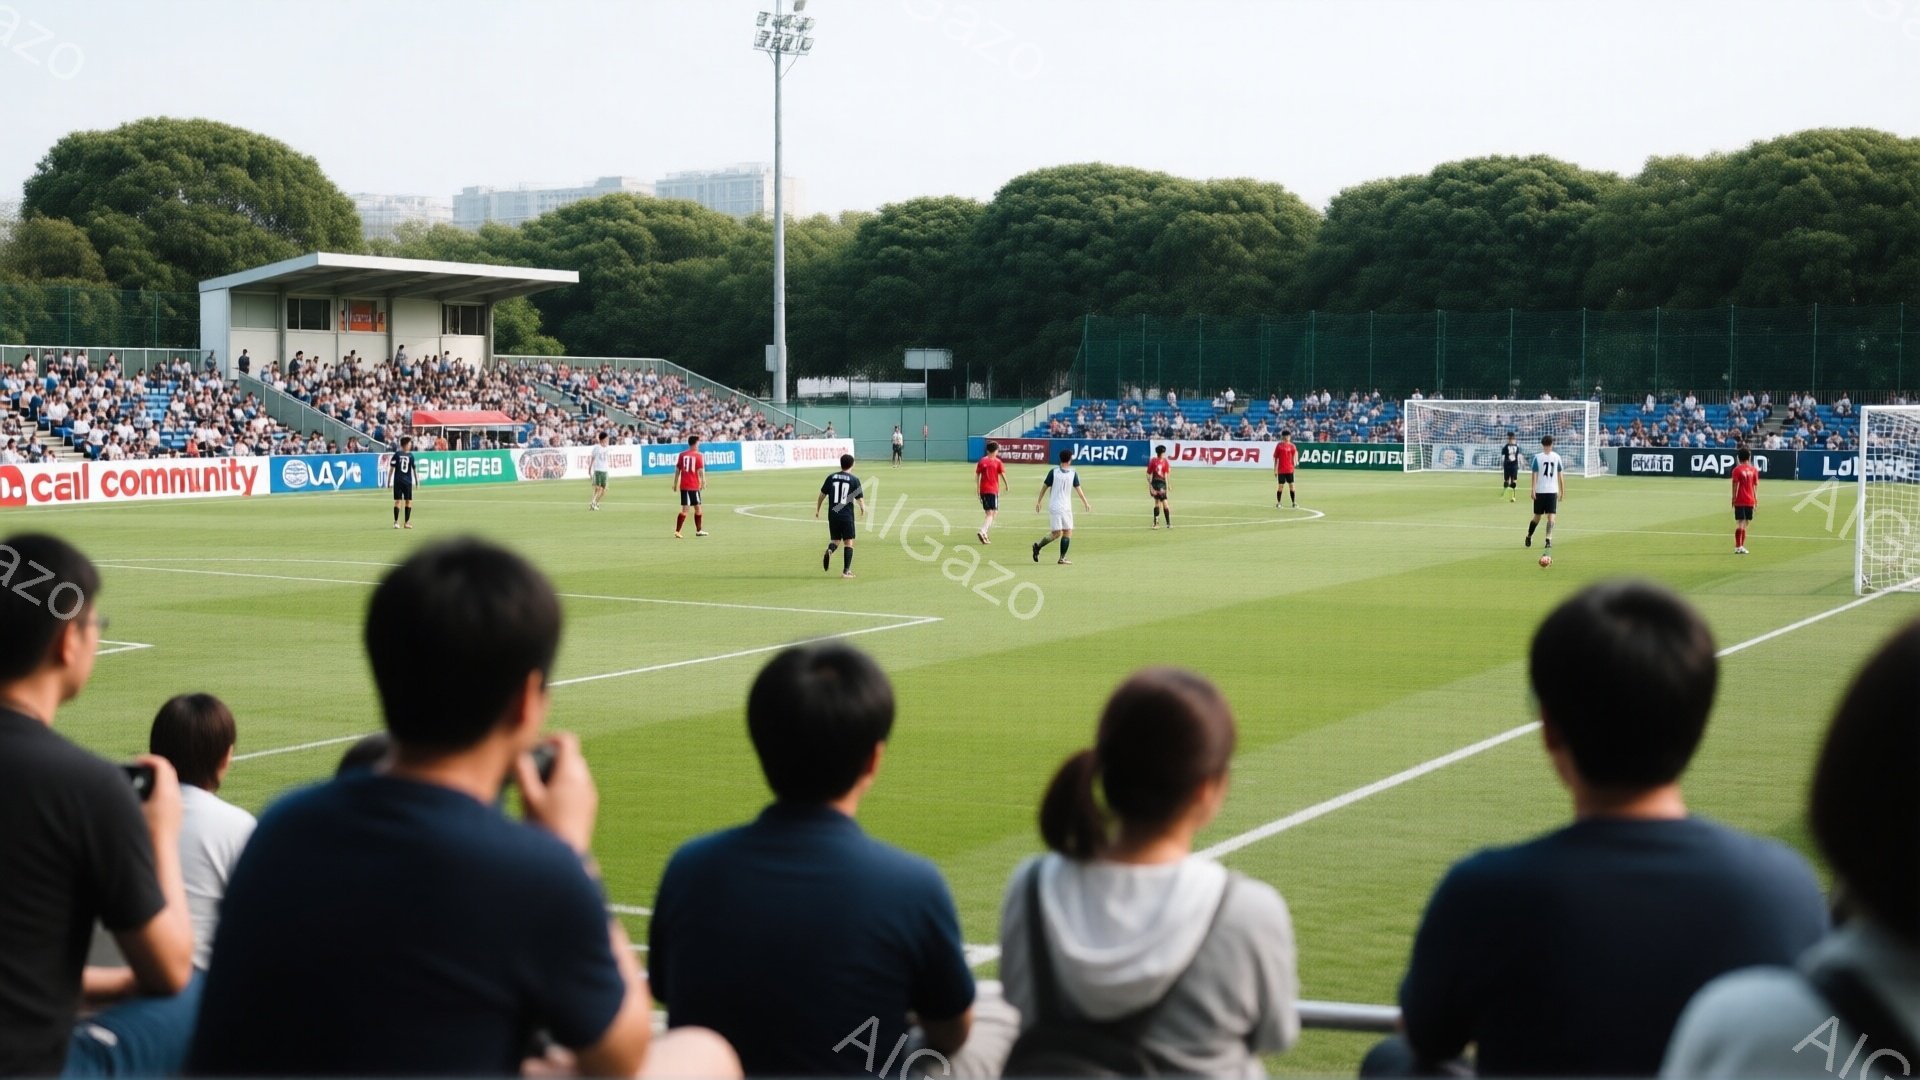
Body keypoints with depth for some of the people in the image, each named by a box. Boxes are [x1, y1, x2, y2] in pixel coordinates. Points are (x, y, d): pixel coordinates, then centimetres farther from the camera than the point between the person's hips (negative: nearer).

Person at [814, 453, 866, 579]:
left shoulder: (831, 478, 3)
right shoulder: (854, 480, -5)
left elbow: (822, 495, 8)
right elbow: (860, 499, -4)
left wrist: (817, 509, 22)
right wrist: (863, 507, 18)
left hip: (833, 515, 3)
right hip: (847, 515, -3)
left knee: (835, 540, 17)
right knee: (849, 542, 7)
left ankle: (829, 550, -18)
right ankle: (846, 571, 2)